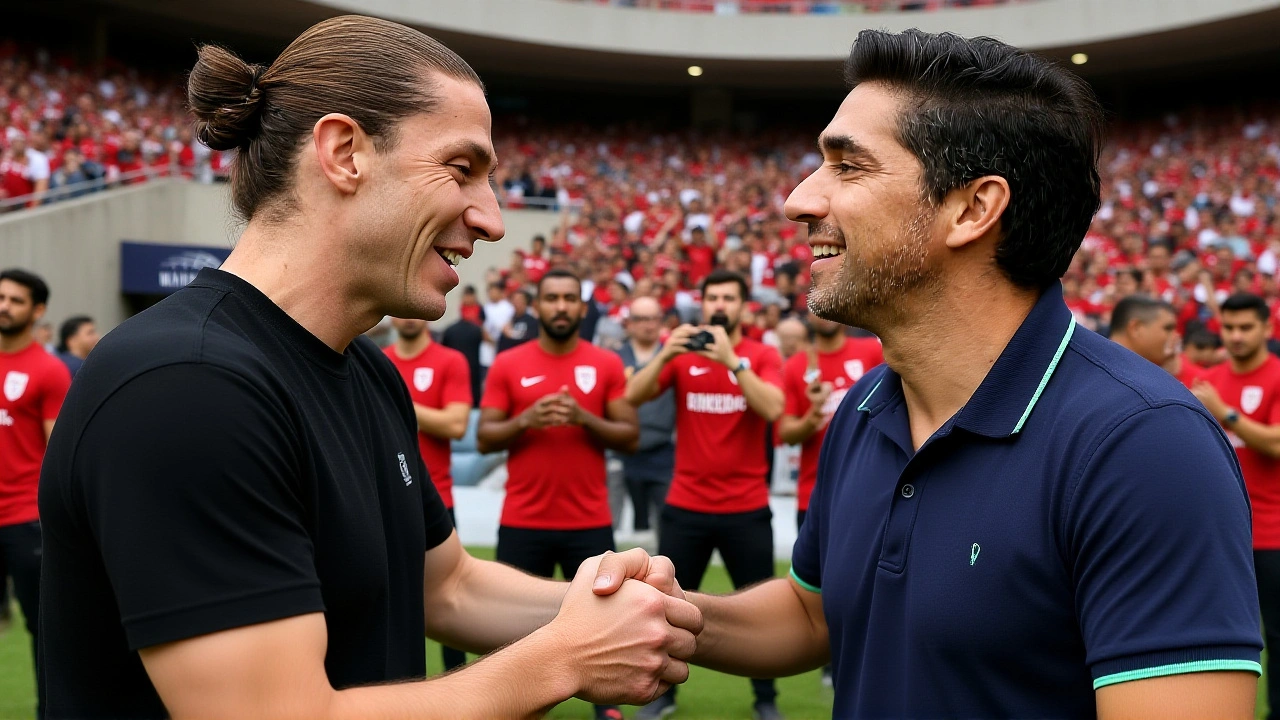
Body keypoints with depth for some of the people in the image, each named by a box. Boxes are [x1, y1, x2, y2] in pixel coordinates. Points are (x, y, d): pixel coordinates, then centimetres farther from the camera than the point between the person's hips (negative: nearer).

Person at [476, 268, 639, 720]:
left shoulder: (606, 365, 2)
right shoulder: (507, 365, 2)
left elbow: (630, 437, -1)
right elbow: (484, 439, 0)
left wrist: (585, 418, -16)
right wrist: (526, 420, -17)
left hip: (590, 521, 0)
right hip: (523, 521, 0)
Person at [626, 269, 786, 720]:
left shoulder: (763, 356, -2)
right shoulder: (681, 355, 3)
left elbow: (772, 409, -20)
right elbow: (633, 396, -8)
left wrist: (731, 359, -26)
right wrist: (665, 353, -23)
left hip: (747, 508, -1)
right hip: (686, 506, 1)